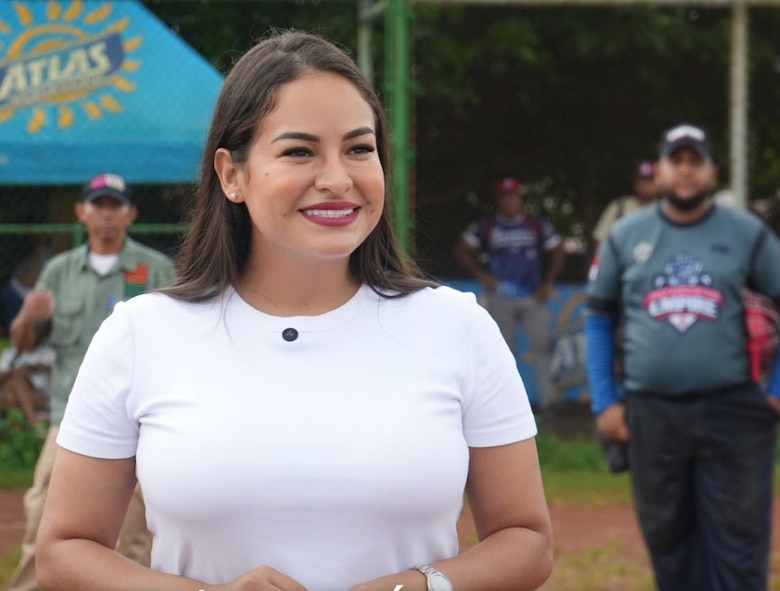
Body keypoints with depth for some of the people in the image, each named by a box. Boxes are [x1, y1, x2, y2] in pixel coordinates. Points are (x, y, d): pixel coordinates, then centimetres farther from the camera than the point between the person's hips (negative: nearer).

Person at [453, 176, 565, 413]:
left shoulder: (538, 224, 6)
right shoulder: (485, 225, 3)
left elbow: (557, 251, 11)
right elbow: (460, 250, 6)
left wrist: (547, 284, 3)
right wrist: (481, 274, -4)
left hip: (533, 297, 0)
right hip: (500, 298, 0)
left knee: (541, 344, -8)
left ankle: (546, 398, -4)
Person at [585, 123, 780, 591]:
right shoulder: (626, 236, 8)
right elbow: (599, 319, 12)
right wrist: (604, 403, 5)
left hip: (731, 412, -2)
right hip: (652, 415, 2)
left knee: (738, 543, -2)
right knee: (667, 539, 9)